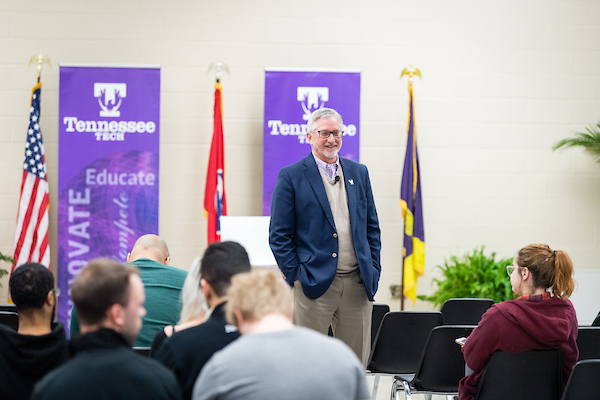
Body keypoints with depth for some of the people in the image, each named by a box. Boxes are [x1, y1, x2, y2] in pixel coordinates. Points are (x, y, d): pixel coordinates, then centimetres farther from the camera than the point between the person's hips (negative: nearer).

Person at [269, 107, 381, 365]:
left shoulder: (359, 173, 15)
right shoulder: (291, 176, 0)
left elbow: (372, 228, 18)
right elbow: (279, 236, -2)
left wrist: (373, 272, 8)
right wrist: (296, 276, -9)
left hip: (357, 284, 4)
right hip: (314, 284, -4)